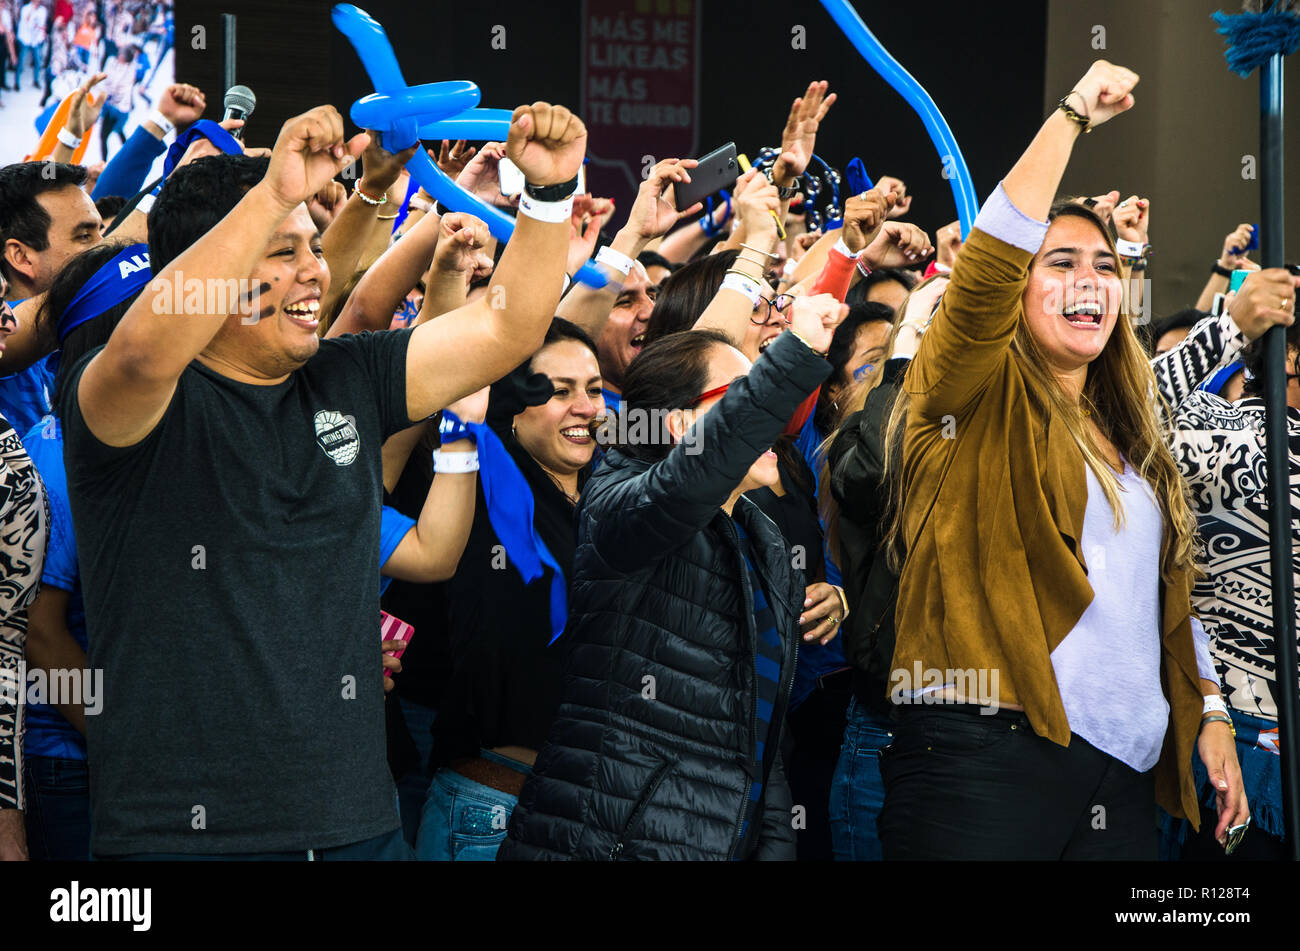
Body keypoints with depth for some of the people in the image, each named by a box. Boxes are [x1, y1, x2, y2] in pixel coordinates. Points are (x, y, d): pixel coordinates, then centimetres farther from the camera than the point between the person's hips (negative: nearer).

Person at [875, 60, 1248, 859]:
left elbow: (1168, 595, 24)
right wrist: (1072, 117, -15)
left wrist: (1209, 714, 15)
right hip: (987, 758, -6)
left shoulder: (1128, 437, 20)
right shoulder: (976, 402, 1)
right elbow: (989, 259, -16)